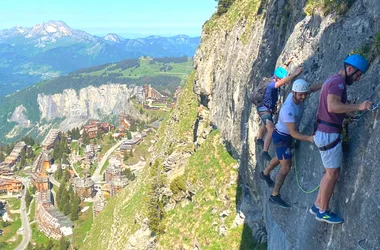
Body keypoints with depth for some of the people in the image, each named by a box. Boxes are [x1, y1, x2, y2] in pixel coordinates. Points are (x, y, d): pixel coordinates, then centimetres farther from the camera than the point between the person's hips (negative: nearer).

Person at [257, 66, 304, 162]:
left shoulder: (275, 82, -4)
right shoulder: (272, 84, -31)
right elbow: (282, 82, -51)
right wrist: (295, 73, -60)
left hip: (269, 109, 10)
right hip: (265, 110, -10)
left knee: (265, 125, 32)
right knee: (271, 130, -19)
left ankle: (260, 139, 58)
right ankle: (265, 153, -16)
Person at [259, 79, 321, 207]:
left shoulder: (297, 94, -17)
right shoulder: (288, 109, -39)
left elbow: (313, 88, 4)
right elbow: (293, 133, -37)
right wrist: (309, 138, -49)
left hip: (287, 134, 9)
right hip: (281, 137, -9)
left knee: (280, 158, 29)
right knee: (286, 166, -5)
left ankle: (265, 173, 54)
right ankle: (275, 195, 6)